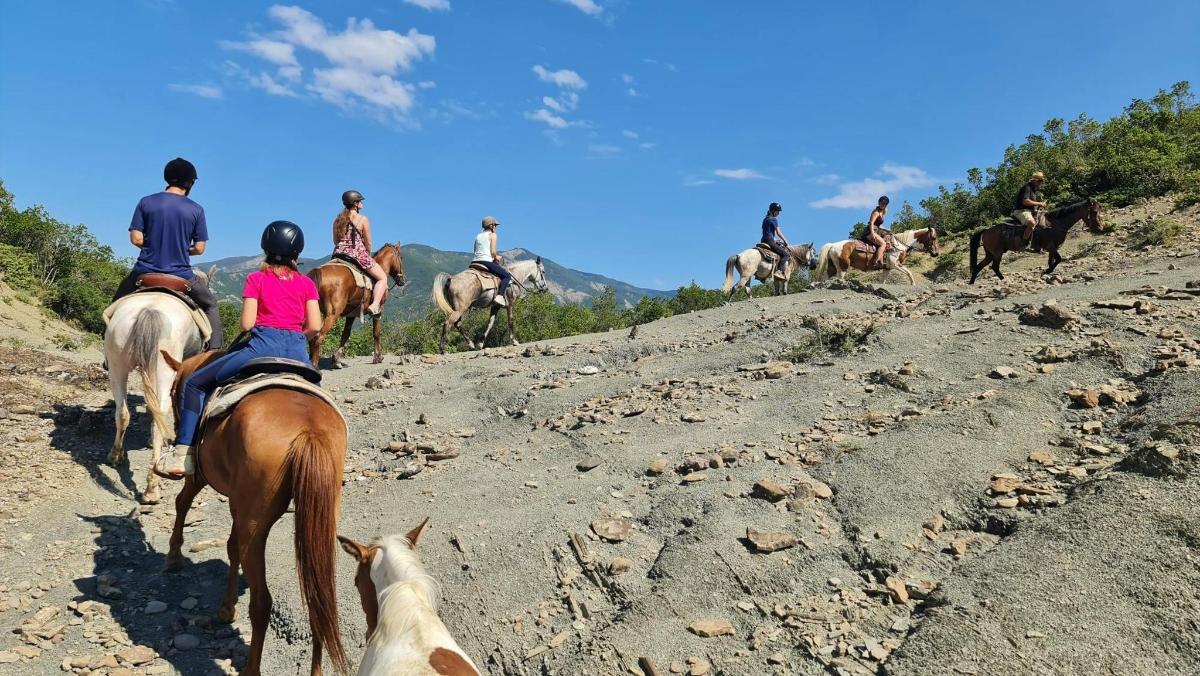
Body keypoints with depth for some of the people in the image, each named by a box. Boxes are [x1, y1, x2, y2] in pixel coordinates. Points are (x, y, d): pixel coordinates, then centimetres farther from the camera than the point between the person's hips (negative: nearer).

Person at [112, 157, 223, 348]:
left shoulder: (146, 202, 0)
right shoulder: (196, 210, -3)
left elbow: (136, 239, -3)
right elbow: (199, 248, -2)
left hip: (145, 271, 2)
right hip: (180, 274, -2)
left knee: (118, 301, 28)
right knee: (211, 305, 19)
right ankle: (215, 351, 6)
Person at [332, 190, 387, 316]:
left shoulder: (338, 220, 11)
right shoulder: (363, 219, -5)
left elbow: (335, 241, 15)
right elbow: (368, 243, -2)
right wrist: (368, 256, 15)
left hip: (339, 253, 5)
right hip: (358, 254, -5)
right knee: (383, 278, 5)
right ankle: (374, 305, -16)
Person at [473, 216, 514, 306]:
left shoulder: (478, 236, 21)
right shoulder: (492, 235, 1)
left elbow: (476, 251, 19)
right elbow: (493, 252, -10)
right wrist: (496, 258, 11)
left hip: (475, 261, 7)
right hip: (487, 261, -7)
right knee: (507, 275, -1)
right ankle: (499, 296, -19)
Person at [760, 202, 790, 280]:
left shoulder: (765, 219, 19)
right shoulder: (774, 219, -7)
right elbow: (778, 233, -7)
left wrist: (775, 239, 25)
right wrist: (785, 241, 3)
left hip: (764, 241, 9)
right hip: (770, 241, -9)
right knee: (786, 254, -12)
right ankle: (779, 272, -28)